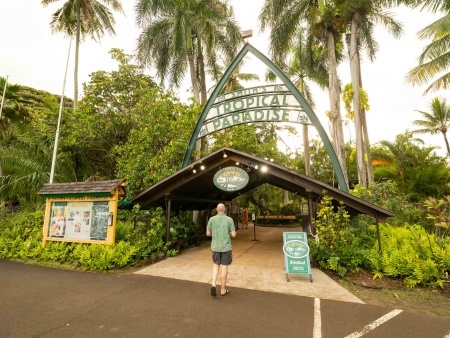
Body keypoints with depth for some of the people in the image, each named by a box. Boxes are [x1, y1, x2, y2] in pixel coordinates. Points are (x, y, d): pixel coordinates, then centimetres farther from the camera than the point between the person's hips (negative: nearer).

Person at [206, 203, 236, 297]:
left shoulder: (212, 219, -5)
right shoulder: (229, 219, -10)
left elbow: (208, 233, 1)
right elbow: (233, 235, -11)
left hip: (215, 247, 2)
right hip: (226, 247, -2)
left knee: (216, 265, 21)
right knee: (224, 267, 9)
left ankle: (213, 285, 4)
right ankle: (223, 290, 20)